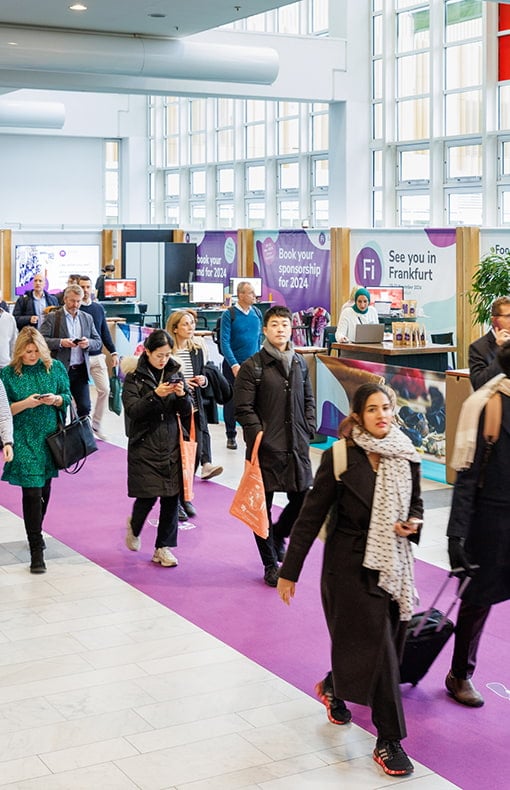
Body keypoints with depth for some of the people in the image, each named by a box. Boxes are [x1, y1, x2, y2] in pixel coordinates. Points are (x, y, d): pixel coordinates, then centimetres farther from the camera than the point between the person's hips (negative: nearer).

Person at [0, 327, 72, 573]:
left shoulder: (55, 367, 2)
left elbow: (68, 397, 8)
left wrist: (56, 399, -14)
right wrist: (25, 404, -19)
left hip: (51, 436, 4)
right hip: (24, 440, -4)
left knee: (45, 488, 17)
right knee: (32, 491, -9)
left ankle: (36, 532, 40)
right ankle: (36, 550, -6)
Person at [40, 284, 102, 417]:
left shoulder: (87, 318, 13)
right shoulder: (53, 317, 1)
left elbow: (98, 343, 12)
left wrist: (88, 343, -11)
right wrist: (61, 342, -21)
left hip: (81, 370, 3)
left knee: (84, 407, -1)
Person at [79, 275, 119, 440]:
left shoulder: (98, 308, 10)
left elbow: (105, 332, 14)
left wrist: (113, 352, 9)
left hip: (97, 357, 4)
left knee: (104, 389, -1)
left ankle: (96, 425, 11)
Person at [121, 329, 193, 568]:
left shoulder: (174, 373, 7)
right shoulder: (134, 377, -4)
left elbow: (187, 411, 6)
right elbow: (132, 411, -12)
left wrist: (182, 395, -15)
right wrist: (155, 395, -25)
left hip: (171, 445, 3)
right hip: (144, 445, -3)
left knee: (171, 497, 1)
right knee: (148, 496, -4)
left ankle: (163, 547, 13)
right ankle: (134, 526, 30)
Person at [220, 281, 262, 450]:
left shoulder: (257, 313, 5)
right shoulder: (229, 314, -9)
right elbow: (225, 342, -13)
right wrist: (234, 365, -21)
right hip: (233, 364, -3)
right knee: (231, 401, 6)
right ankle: (231, 436, 18)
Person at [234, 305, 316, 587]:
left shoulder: (300, 363, 11)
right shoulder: (253, 366, -6)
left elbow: (308, 401, 19)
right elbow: (243, 408, -7)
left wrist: (308, 430, 7)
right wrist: (259, 436, -13)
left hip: (297, 447, 5)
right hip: (266, 448, -5)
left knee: (302, 500, 7)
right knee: (263, 505, 3)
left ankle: (278, 534, 37)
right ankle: (271, 564, 16)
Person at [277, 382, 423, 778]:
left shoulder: (407, 457, 0)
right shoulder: (340, 457, -13)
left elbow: (416, 504, 16)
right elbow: (311, 515, -9)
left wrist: (414, 523, -8)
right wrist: (289, 571, -8)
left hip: (394, 563, 5)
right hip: (351, 566, -5)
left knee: (390, 640, 13)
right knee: (377, 648, -5)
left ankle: (334, 687, 42)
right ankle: (388, 740, 8)